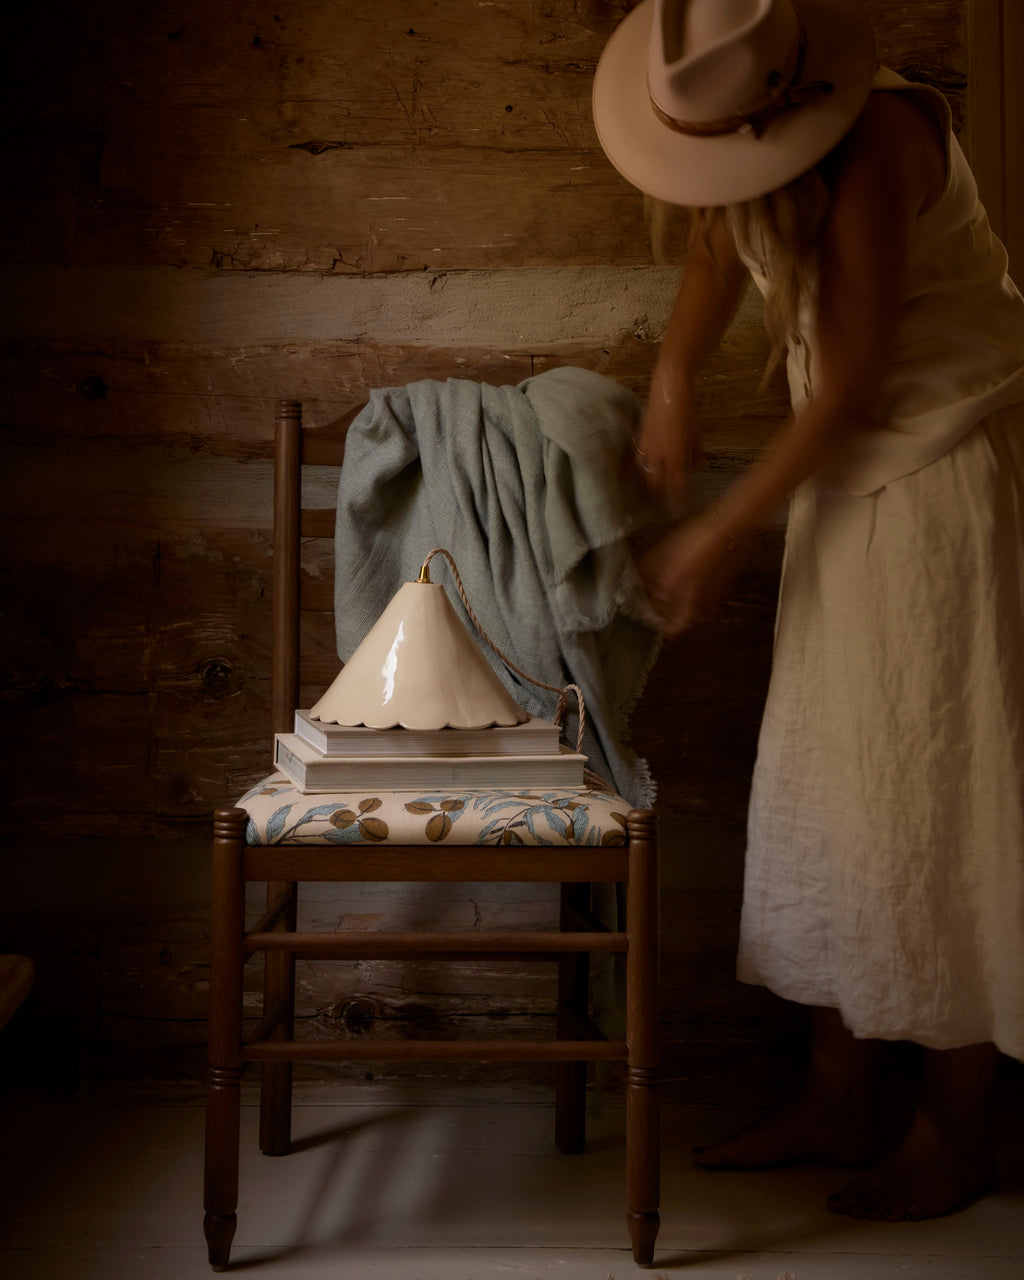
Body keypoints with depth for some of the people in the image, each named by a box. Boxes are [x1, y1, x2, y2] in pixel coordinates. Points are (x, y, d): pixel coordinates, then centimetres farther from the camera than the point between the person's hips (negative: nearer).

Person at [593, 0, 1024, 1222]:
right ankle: (837, 1100, 22)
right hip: (852, 476, 8)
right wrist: (671, 378, 5)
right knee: (830, 779, 10)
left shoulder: (874, 141, -24)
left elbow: (852, 381, -22)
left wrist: (723, 535, -16)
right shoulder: (748, 134, 0)